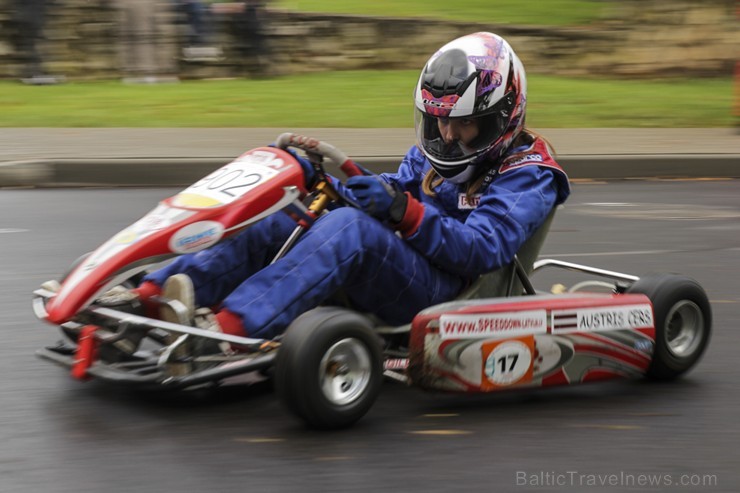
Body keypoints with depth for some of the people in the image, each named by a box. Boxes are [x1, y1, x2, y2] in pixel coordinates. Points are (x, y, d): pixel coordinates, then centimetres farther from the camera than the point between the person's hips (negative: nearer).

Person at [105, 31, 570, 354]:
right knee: (275, 218, -10)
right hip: (382, 276, 8)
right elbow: (383, 196, 20)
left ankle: (226, 328, -51)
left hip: (441, 295, -8)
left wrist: (404, 211, -26)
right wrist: (321, 181, 1)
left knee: (350, 226, -35)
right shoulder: (433, 156, 24)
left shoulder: (526, 175, 0)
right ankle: (153, 295, -29)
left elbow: (482, 249, -14)